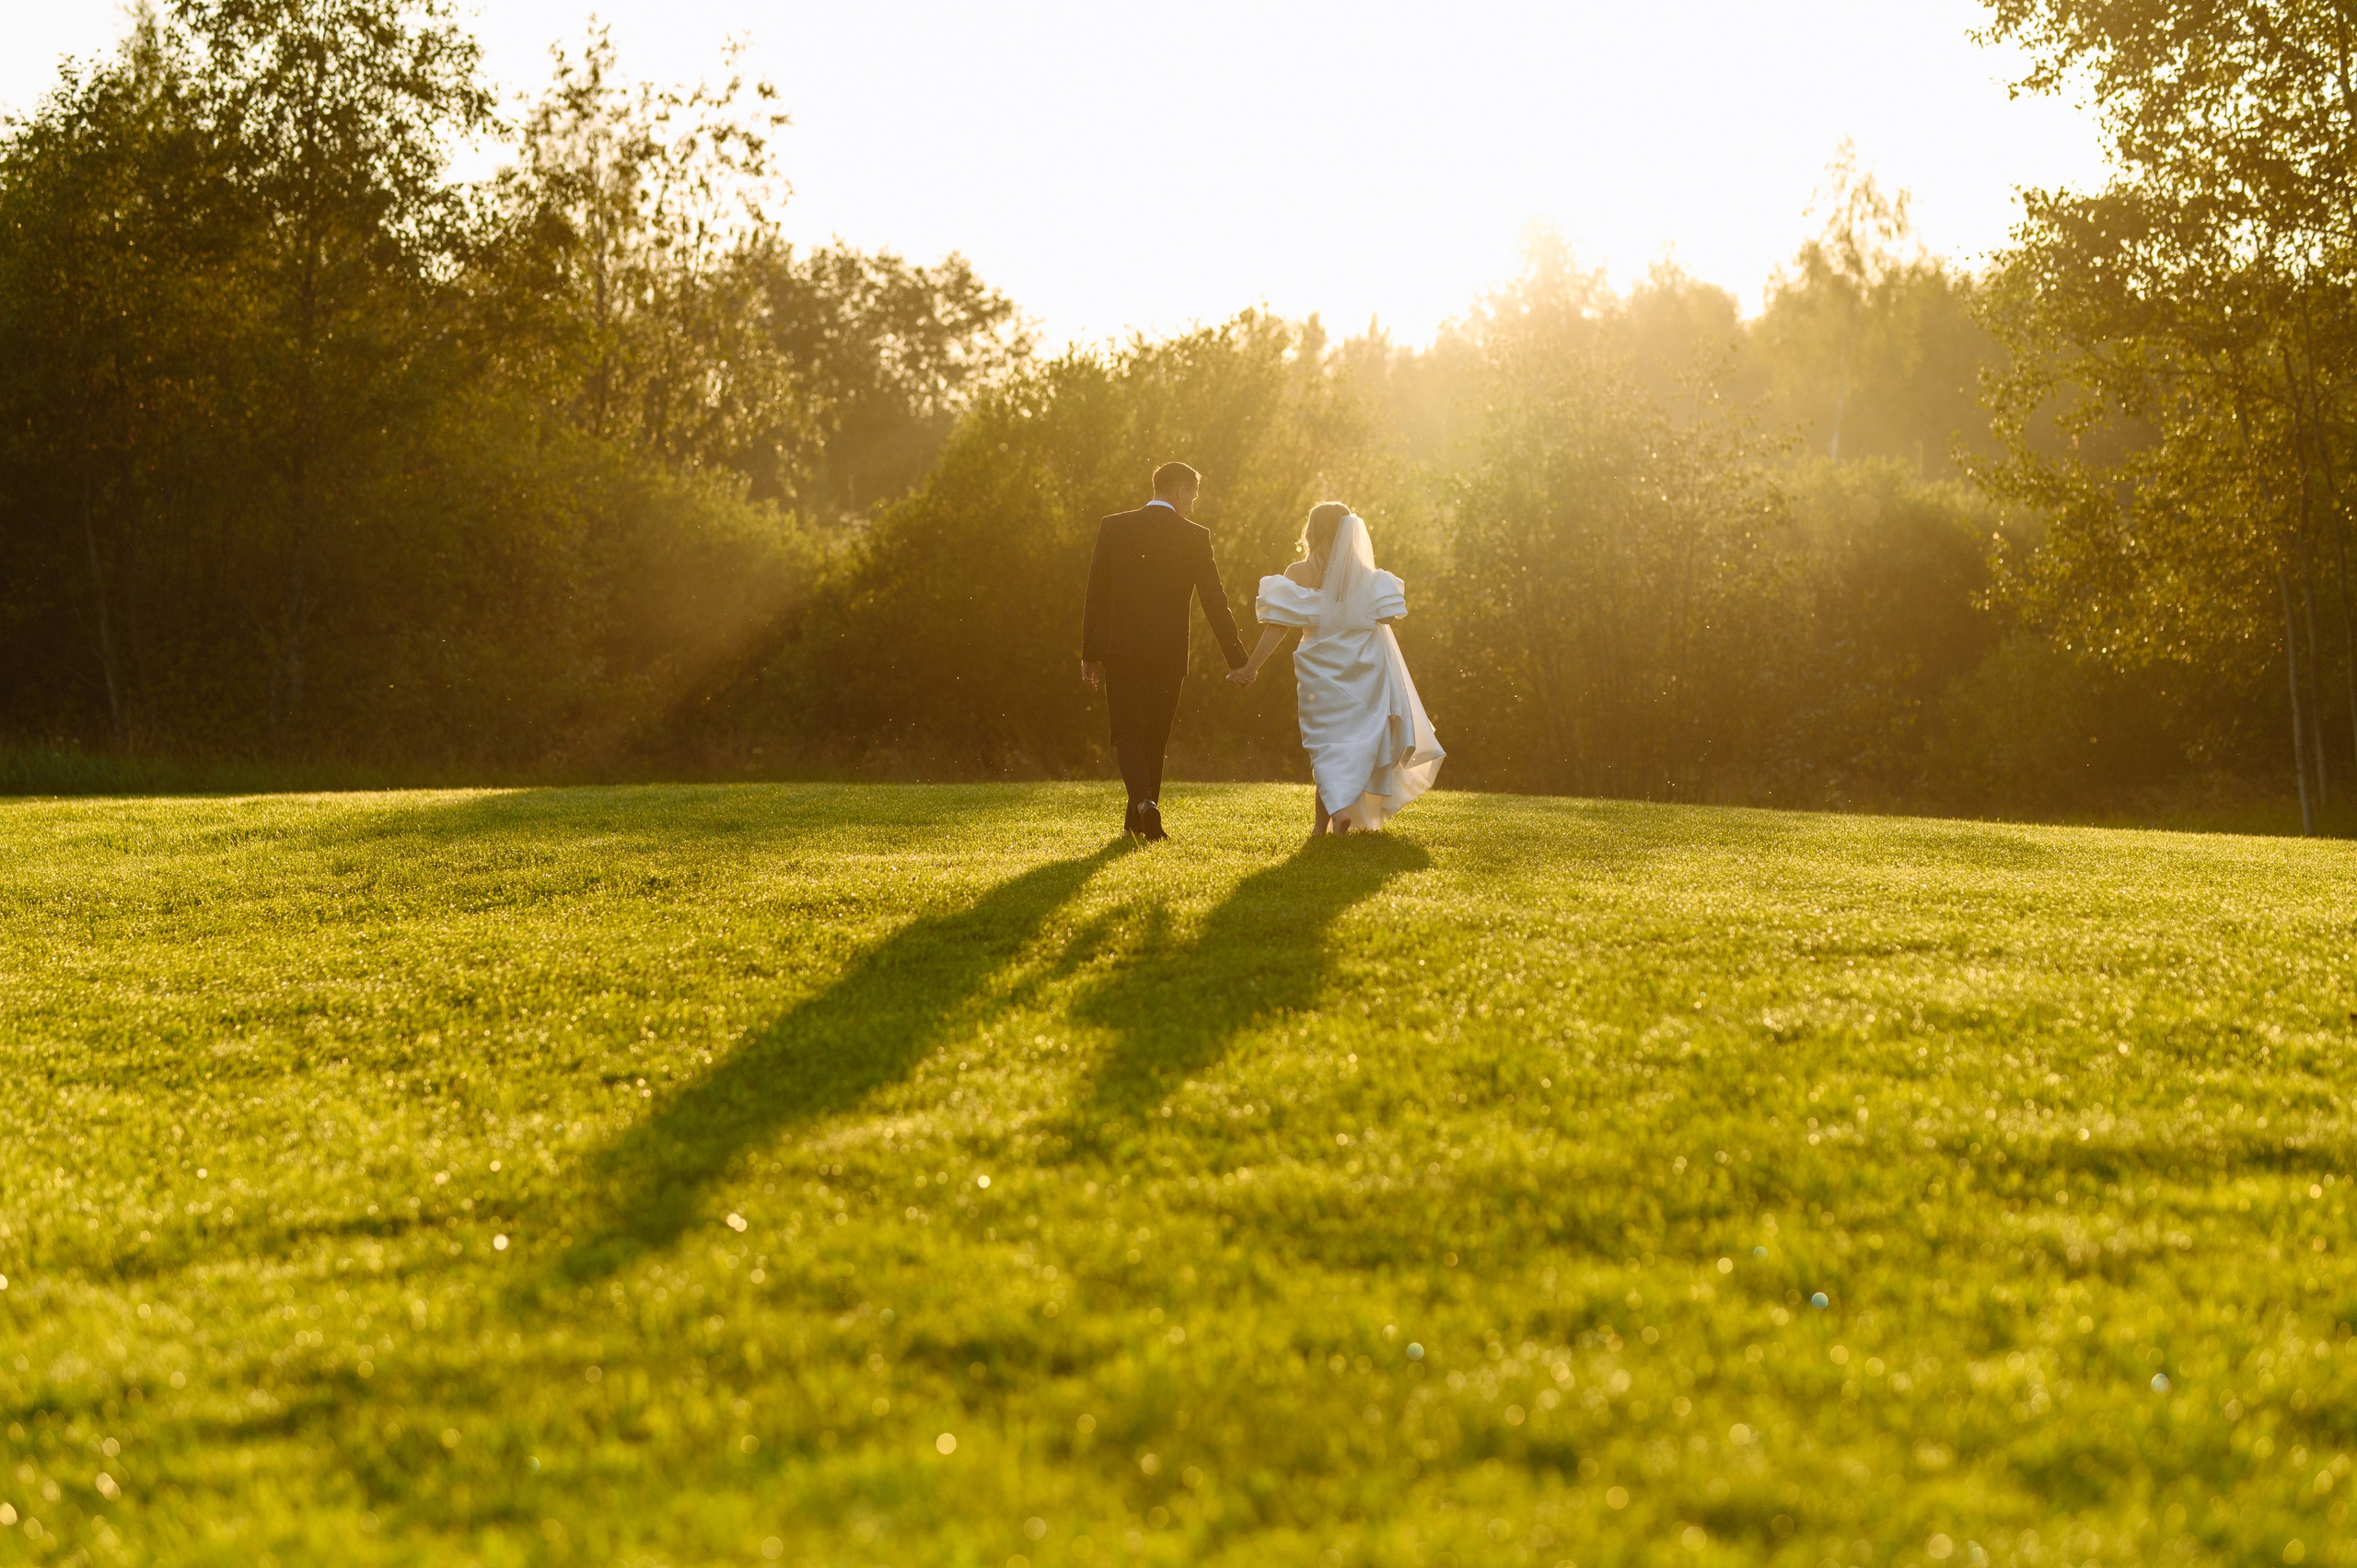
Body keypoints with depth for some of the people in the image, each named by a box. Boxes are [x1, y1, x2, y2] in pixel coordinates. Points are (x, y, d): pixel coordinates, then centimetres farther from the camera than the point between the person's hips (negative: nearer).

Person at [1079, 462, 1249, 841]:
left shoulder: (1113, 527, 2)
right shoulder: (1194, 537, -2)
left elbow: (1095, 594, 2)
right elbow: (1215, 603, -3)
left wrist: (1089, 653, 8)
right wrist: (1237, 659, 2)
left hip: (1119, 649, 0)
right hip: (1167, 651, 0)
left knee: (1127, 732, 3)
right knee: (1154, 736, 12)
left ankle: (1143, 803, -21)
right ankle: (1140, 820, 17)